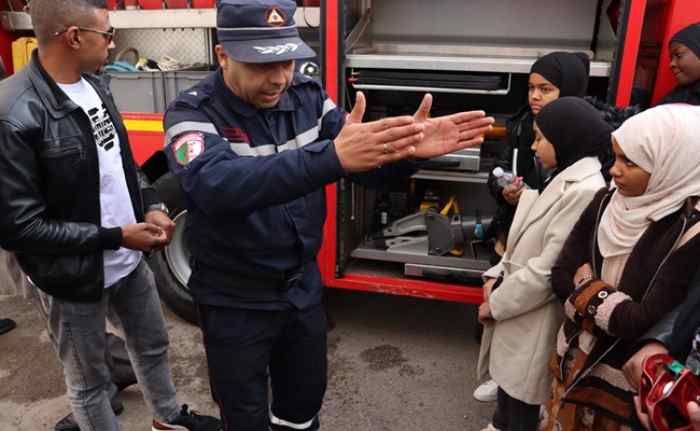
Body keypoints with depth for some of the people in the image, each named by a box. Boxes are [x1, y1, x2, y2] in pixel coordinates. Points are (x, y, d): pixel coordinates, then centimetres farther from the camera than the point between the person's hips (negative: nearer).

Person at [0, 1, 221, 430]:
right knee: (90, 381, 16)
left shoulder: (95, 86, 0)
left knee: (154, 346, 26)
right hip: (76, 277, -7)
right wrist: (115, 236, -21)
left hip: (131, 261, 8)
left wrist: (151, 206, -5)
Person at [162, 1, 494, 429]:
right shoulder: (193, 112, -19)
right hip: (234, 303, -4)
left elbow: (370, 164, -8)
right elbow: (216, 184, -40)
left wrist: (408, 150, -31)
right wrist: (331, 156, -51)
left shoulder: (307, 96, -5)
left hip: (303, 289, 4)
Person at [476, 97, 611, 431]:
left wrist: (496, 302, -14)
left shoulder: (584, 191, -24)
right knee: (506, 377, 26)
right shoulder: (560, 177, 7)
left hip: (535, 317, -9)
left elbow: (549, 270, -24)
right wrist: (496, 276, 1)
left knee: (522, 397, 11)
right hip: (516, 305, 9)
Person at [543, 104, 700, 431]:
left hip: (627, 382, -5)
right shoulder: (607, 202, -5)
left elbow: (645, 323, -25)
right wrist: (615, 310, -17)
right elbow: (560, 276, -4)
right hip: (574, 358, 5)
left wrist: (586, 285, -13)